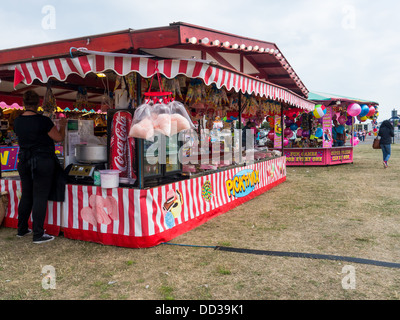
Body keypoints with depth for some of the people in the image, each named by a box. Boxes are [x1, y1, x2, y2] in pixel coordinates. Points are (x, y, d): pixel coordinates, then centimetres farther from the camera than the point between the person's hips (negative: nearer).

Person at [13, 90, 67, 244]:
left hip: (24, 162, 6)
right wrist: (62, 125, 11)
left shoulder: (17, 121, 4)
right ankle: (38, 235, 4)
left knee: (26, 196, 17)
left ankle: (22, 229, 28)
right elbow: (59, 138, -7)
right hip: (43, 162, -6)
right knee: (40, 198, -1)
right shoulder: (43, 121, -16)